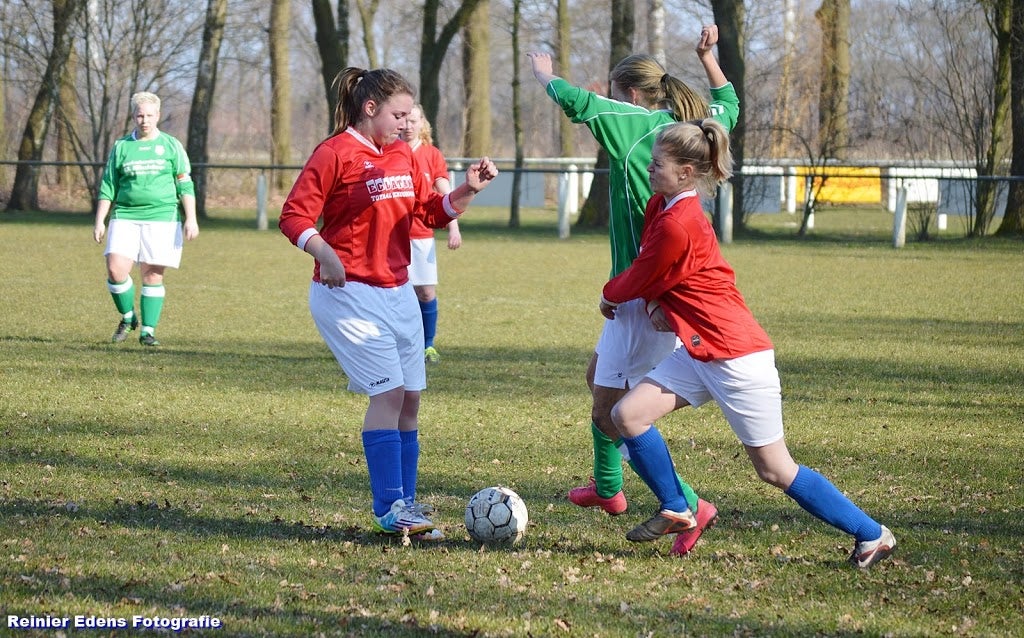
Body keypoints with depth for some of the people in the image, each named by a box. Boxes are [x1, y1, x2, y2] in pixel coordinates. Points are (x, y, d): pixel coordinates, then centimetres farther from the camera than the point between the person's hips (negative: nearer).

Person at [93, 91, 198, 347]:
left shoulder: (171, 146, 7)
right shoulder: (121, 147, 11)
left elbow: (185, 186, 6)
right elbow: (108, 188, 14)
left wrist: (191, 219, -3)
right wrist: (99, 221, 7)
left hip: (162, 218, -1)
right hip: (125, 217, 1)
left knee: (152, 275, -2)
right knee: (116, 269, -13)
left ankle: (148, 330, 7)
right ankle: (128, 317, 9)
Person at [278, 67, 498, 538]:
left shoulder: (402, 156, 13)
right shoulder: (335, 153, -9)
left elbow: (432, 213, 20)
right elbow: (294, 217, -12)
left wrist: (467, 190, 3)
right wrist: (325, 254, -28)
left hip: (397, 292, 8)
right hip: (349, 292, -8)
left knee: (410, 397, 5)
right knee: (388, 392, -14)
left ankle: (403, 507, 13)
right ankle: (389, 508, -10)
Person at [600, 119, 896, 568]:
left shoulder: (678, 224, -22)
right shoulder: (661, 206, 6)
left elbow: (641, 280, -9)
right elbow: (651, 267, 21)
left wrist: (610, 297, 12)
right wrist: (656, 302, 0)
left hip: (734, 354, -9)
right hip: (699, 351, 9)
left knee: (775, 470, 0)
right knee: (627, 414, -1)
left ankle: (872, 535, 10)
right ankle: (676, 512, 13)